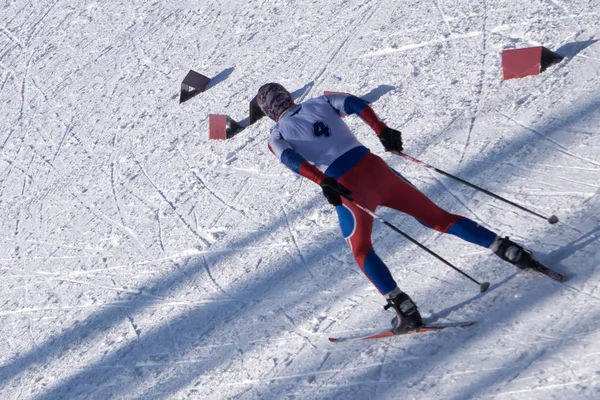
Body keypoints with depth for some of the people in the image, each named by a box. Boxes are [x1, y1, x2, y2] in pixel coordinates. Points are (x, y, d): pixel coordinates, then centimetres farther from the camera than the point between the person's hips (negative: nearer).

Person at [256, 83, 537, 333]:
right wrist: (382, 131, -7)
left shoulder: (276, 136, 10)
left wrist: (323, 182, -21)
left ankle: (406, 310, 5)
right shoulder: (321, 103, 17)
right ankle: (507, 249, 8)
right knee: (436, 217, 13)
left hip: (345, 188, -3)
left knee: (361, 250, 19)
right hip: (373, 167, 3)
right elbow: (354, 103, -1)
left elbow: (291, 159, -12)